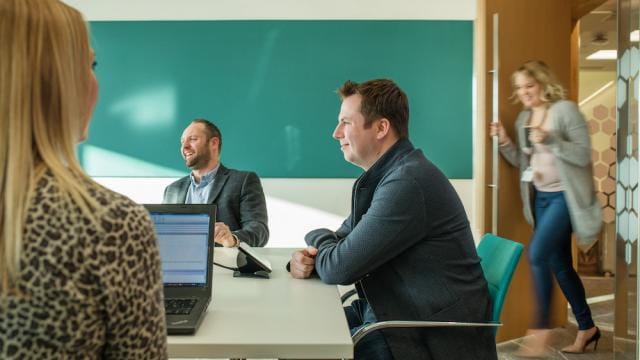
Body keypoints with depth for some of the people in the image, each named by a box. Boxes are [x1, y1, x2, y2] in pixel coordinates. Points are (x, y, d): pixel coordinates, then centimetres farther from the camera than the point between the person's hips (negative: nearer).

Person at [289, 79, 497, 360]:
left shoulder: (407, 182, -24)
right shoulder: (385, 174, 8)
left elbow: (339, 269, -23)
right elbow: (345, 239, 14)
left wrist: (317, 239, -1)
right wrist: (307, 259, -7)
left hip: (433, 334, -9)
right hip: (393, 310, 9)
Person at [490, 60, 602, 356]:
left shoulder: (565, 110, -11)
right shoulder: (523, 118, 10)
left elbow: (584, 155, -15)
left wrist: (550, 140, -27)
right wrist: (504, 142, -1)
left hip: (565, 196, -8)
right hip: (540, 197, 8)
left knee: (537, 253, -19)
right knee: (559, 264, 11)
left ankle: (541, 326, -5)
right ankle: (587, 327, 26)